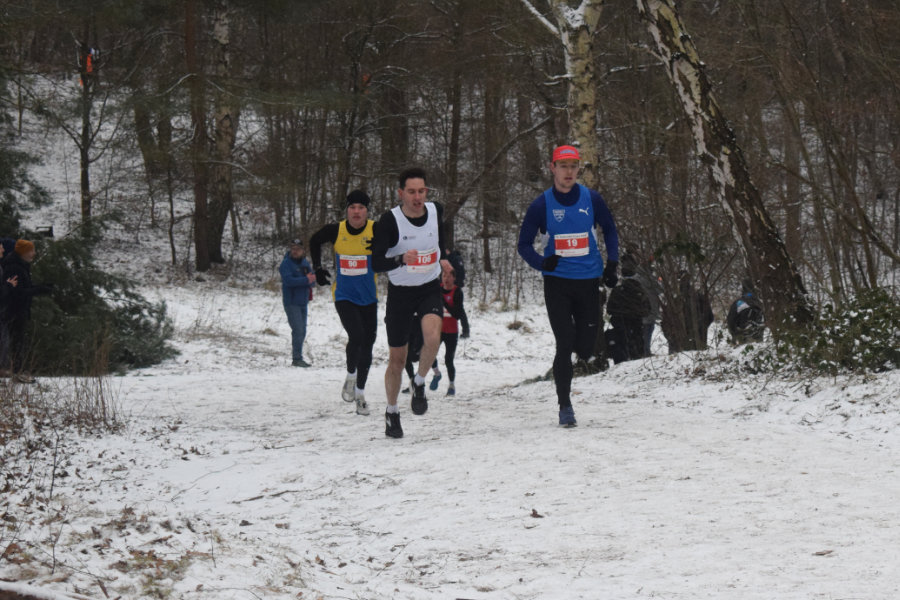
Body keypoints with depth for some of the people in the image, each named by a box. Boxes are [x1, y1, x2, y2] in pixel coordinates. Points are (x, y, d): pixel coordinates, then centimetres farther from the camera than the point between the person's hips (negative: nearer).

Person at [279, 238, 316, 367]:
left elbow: (312, 281, 8)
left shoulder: (305, 263, 12)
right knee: (298, 330, -14)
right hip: (291, 302, -7)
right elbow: (288, 280, -22)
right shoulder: (286, 263, -9)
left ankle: (298, 358, 18)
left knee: (302, 332, 11)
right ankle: (297, 359, -12)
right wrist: (305, 280, -25)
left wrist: (311, 279, -16)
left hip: (303, 302, 7)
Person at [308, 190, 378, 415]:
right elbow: (315, 241, 13)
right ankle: (350, 378, 4)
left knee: (367, 345, 7)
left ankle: (360, 393, 22)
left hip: (368, 298, 1)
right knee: (356, 337, -21)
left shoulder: (376, 230, -11)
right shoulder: (336, 230, -7)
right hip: (344, 297, -1)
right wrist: (318, 268, 10)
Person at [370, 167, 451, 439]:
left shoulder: (435, 210, -5)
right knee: (397, 359, 4)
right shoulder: (390, 220, -18)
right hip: (400, 293, -2)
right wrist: (401, 259, -39)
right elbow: (376, 263, -22)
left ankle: (419, 383, 1)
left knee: (432, 337, -27)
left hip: (430, 289, 2)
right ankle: (392, 412, 27)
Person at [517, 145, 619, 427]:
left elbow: (609, 229, 17)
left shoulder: (592, 199, 1)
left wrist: (611, 264, 7)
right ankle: (564, 406, 1)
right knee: (565, 345, -9)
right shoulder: (541, 205, -3)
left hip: (588, 281, 2)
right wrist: (542, 263, -16)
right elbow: (524, 245, 3)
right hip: (557, 283, -2)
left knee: (585, 348, 2)